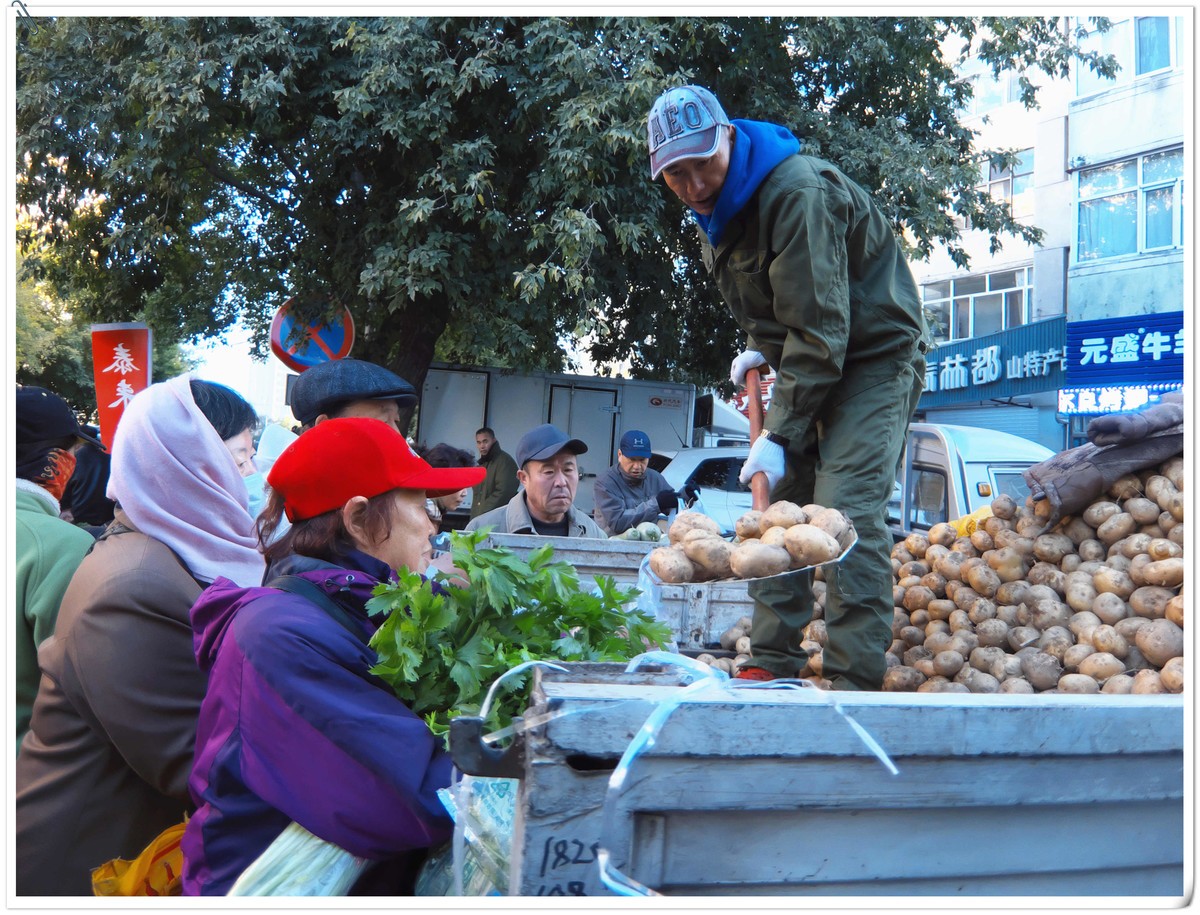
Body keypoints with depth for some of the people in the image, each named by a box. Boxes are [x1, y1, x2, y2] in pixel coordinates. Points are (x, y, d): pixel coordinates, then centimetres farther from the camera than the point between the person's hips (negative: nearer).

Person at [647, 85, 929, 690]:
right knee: (776, 502, 6)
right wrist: (761, 347, 3)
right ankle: (772, 663, 13)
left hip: (875, 357, -9)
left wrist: (781, 435, -27)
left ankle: (857, 679, -16)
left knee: (845, 507, -20)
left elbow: (819, 328, -28)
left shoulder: (797, 192, -26)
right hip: (804, 363, 9)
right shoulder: (714, 209, 3)